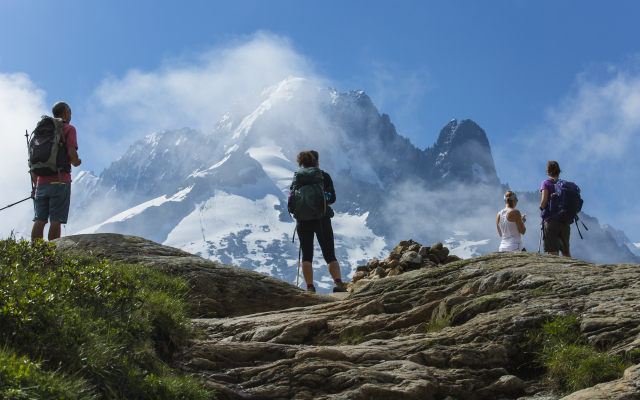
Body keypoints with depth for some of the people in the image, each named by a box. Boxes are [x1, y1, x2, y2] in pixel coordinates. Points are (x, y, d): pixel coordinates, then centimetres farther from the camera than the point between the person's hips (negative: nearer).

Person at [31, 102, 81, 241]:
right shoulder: (68, 129, 1)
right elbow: (72, 153, -14)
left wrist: (35, 184, 20)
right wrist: (76, 162, 9)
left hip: (42, 182, 5)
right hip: (60, 180, -5)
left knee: (39, 220, 2)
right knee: (56, 220, -7)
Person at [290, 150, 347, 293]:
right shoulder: (324, 176, 2)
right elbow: (332, 199, -1)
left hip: (303, 221, 1)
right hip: (322, 220, -1)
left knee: (306, 255, 7)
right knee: (330, 255, 3)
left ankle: (310, 287, -4)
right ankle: (338, 282, -17)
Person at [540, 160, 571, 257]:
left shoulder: (546, 183, 0)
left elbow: (544, 200, -12)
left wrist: (541, 208, 8)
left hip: (551, 220, -4)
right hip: (565, 222, 4)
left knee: (553, 253, -6)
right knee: (566, 251, 18)